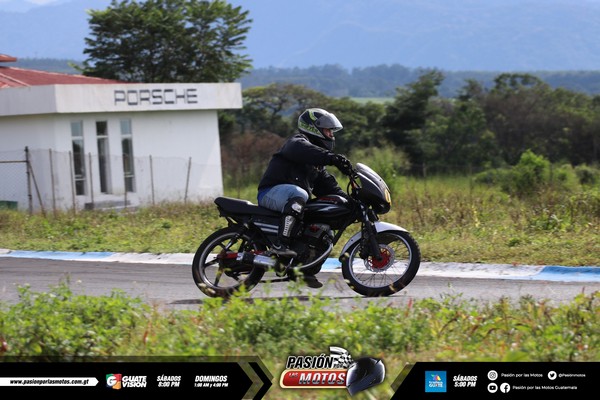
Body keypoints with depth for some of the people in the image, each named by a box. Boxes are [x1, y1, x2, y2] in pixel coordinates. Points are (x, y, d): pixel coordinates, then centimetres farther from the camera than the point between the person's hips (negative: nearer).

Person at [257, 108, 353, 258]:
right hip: (271, 192, -10)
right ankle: (280, 244, -48)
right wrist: (333, 158, -45)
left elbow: (326, 183, 17)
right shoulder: (297, 141, -6)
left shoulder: (317, 161, 24)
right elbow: (304, 150, -31)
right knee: (299, 194, -39)